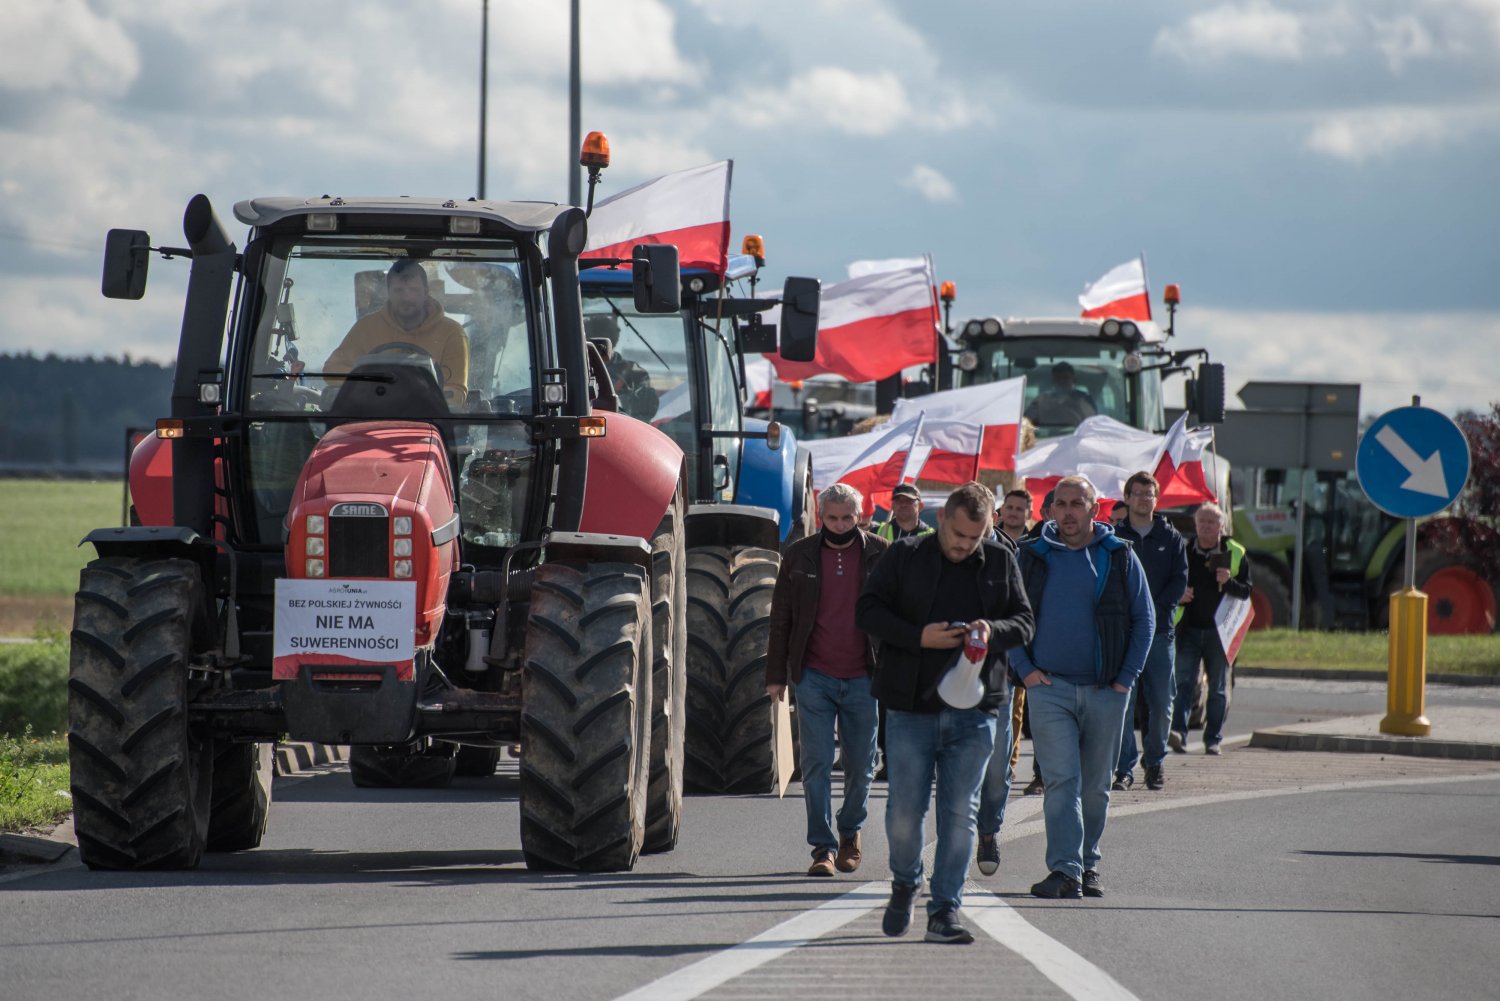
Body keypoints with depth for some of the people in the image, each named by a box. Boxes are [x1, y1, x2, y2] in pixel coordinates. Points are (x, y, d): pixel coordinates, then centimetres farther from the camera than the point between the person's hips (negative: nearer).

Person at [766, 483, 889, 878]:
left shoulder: (879, 555, 2)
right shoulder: (800, 556, 4)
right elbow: (781, 619, 8)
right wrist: (776, 674, 4)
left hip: (862, 679, 0)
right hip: (815, 678, 0)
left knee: (860, 766, 9)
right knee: (816, 765, -5)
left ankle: (851, 831, 31)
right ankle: (823, 847, -2)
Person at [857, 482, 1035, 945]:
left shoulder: (1000, 563, 8)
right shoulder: (905, 557, 2)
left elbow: (1025, 623, 10)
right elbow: (867, 610, 0)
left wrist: (993, 631, -12)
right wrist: (919, 637, -13)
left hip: (973, 712, 1)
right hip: (912, 709, -1)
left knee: (959, 813, 0)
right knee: (904, 811, 0)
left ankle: (945, 910, 5)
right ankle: (904, 884, 28)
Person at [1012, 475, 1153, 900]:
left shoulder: (1119, 558, 5)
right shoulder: (1031, 558, 5)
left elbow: (1144, 620, 9)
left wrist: (1126, 677, 1)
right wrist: (1025, 670, -2)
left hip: (1105, 691, 1)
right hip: (1050, 687, -1)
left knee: (1095, 787, 8)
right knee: (1062, 781, -12)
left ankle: (1087, 865, 20)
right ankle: (1065, 871, -18)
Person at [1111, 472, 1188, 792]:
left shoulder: (1171, 538, 11)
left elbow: (1180, 580, 4)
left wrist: (1155, 608, -9)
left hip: (1160, 630, 2)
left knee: (1161, 705, 3)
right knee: (1123, 702, -6)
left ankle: (1155, 762, 16)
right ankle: (1124, 768, -3)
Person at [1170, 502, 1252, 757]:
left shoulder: (1235, 554, 5)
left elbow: (1246, 592, 3)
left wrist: (1229, 582, -17)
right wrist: (1178, 595, -5)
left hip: (1218, 630, 0)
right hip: (1189, 629, 0)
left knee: (1218, 688, 4)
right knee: (1184, 682, -13)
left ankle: (1213, 739, 10)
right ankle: (1178, 733, -22)